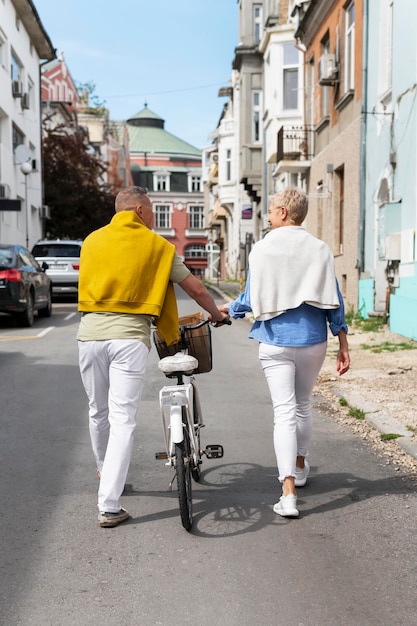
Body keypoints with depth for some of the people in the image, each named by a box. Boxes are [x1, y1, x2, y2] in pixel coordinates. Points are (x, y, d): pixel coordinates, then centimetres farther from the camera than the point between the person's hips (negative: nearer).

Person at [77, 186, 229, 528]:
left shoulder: (93, 240, 12)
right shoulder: (157, 245, 3)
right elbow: (196, 287, 7)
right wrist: (217, 314, 25)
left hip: (90, 332, 4)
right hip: (129, 335, -4)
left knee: (98, 411, 20)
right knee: (123, 419, -3)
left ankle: (105, 472, 41)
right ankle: (109, 506, -5)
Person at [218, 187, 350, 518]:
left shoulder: (262, 249, -4)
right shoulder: (320, 249, 2)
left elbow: (251, 299, 0)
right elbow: (334, 301, 1)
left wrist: (225, 309, 20)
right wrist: (343, 344, 6)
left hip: (276, 342, -2)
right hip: (313, 341, 3)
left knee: (284, 411, -3)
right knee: (303, 405, 21)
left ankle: (289, 494, -10)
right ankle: (300, 466, 40)